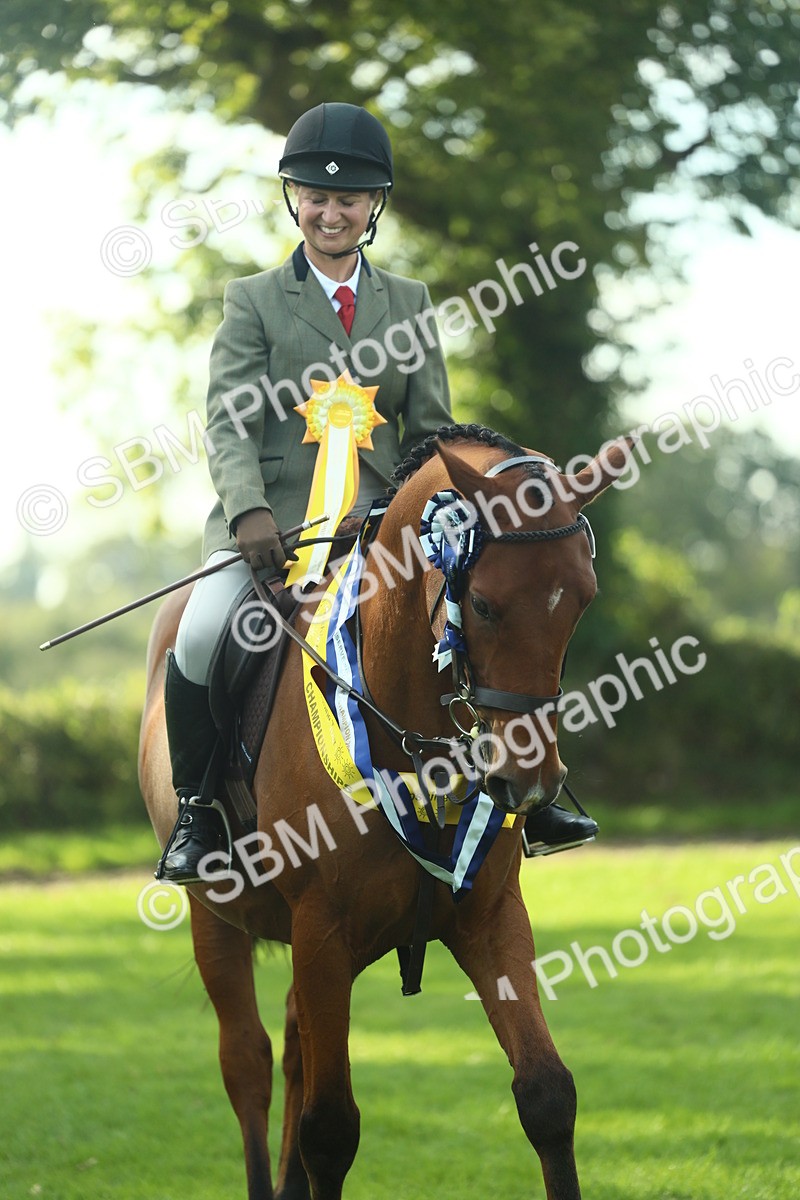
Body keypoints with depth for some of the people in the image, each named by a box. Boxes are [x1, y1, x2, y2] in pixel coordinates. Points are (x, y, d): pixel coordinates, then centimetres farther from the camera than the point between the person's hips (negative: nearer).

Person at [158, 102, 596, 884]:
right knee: (200, 639, -28)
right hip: (273, 519, -3)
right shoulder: (254, 302, 7)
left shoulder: (408, 304, 15)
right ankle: (198, 806, -7)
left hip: (380, 520, 3)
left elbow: (431, 431, 14)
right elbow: (229, 423, -5)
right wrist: (249, 511, -23)